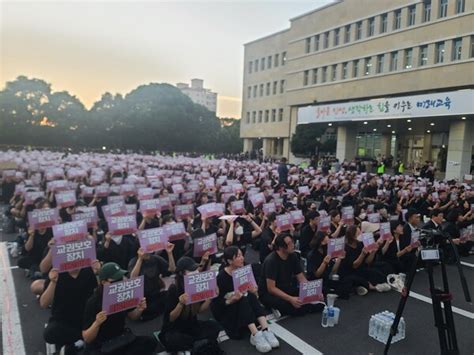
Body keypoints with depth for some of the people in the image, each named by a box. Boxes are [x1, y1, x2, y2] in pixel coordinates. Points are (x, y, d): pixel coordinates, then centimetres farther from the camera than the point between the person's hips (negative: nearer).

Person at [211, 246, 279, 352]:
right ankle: (255, 335, -42)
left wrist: (253, 292, -20)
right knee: (244, 299, -31)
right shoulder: (221, 277, -18)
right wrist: (232, 300, -34)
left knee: (251, 296, -24)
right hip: (223, 310, -5)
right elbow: (217, 303, -17)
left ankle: (265, 330, -35)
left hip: (240, 307, 5)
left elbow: (252, 296, 4)